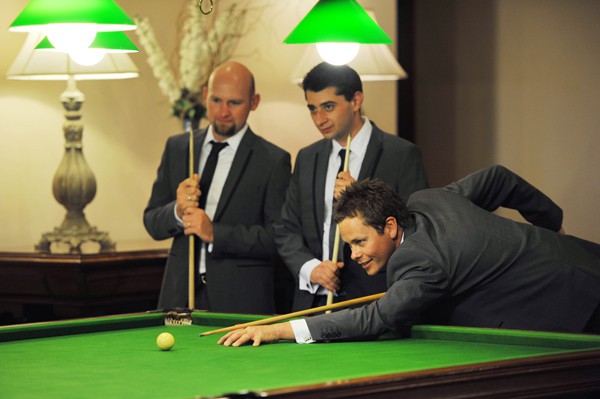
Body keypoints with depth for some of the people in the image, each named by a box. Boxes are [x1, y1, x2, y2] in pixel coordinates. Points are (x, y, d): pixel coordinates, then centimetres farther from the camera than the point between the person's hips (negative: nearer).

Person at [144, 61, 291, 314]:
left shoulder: (273, 161, -4)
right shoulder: (177, 148, 10)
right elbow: (152, 223, 10)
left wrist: (215, 233, -18)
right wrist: (178, 211, -12)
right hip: (181, 294, 4)